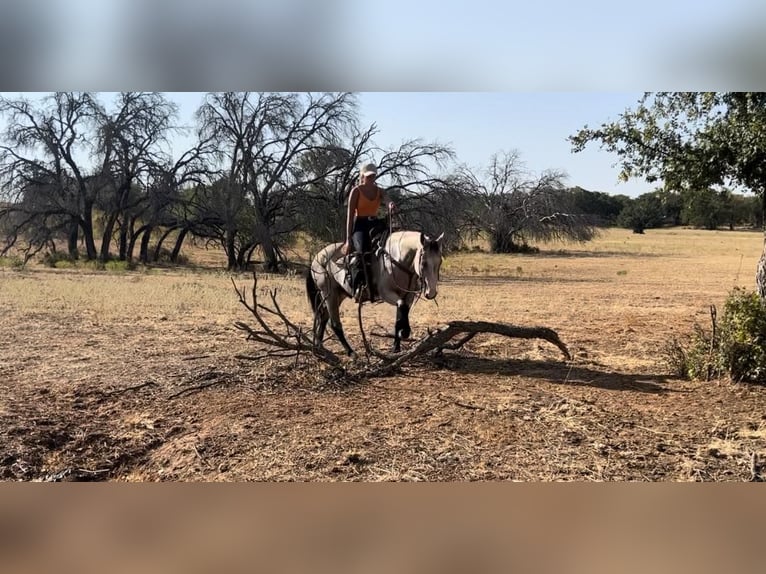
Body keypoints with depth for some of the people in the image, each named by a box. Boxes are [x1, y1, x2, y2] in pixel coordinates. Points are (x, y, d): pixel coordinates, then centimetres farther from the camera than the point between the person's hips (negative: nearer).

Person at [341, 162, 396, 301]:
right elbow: (350, 215, -4)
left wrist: (391, 205, -37)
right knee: (362, 251, -31)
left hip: (374, 223, 5)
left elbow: (387, 201, -8)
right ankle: (358, 287, -32)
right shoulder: (356, 191, 1)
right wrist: (348, 239, -11)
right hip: (360, 225, -5)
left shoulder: (379, 191, 14)